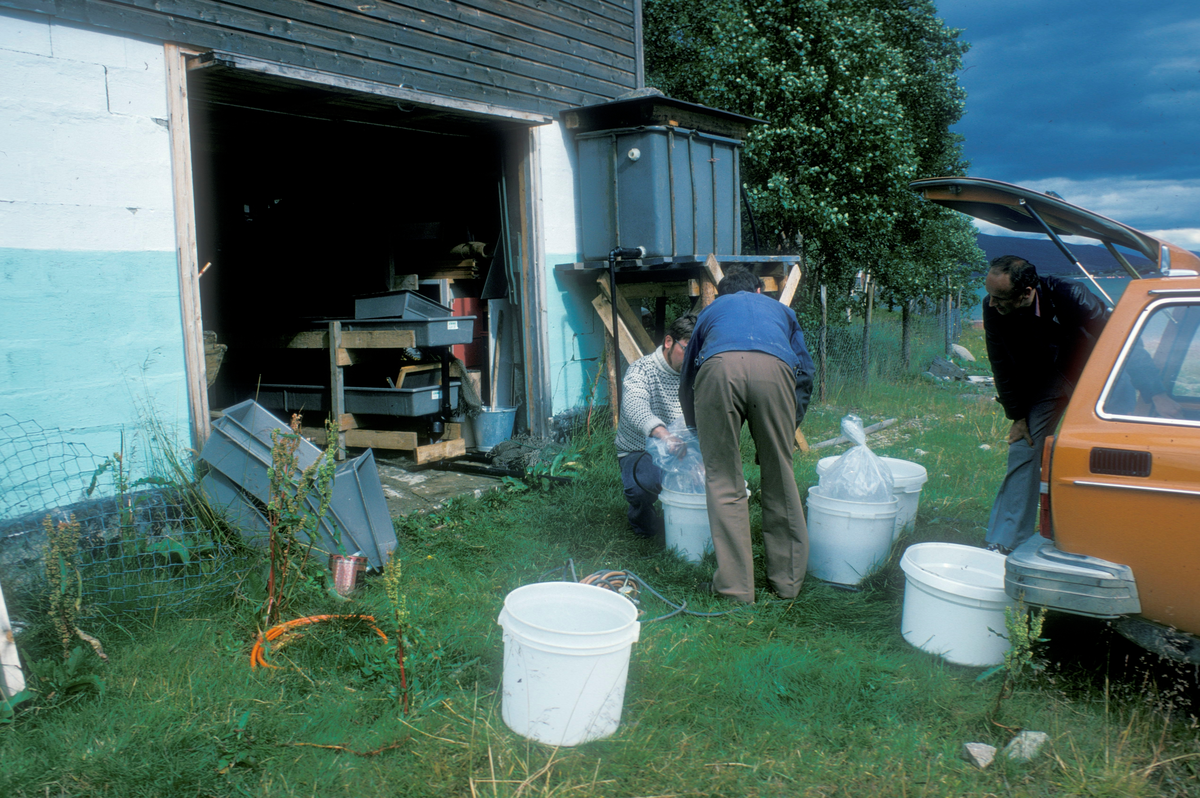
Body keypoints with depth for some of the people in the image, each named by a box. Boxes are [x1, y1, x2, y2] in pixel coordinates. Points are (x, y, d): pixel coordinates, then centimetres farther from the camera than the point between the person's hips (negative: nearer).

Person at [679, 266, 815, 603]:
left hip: (718, 369, 0)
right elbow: (805, 371, 30)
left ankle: (735, 584, 11)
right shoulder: (780, 309, 40)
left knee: (724, 481, 8)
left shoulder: (711, 310, 40)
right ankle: (787, 579, 24)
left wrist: (696, 433, 54)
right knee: (780, 477, 13)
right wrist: (788, 427, 36)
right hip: (774, 369, 1)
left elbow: (686, 380, 43)